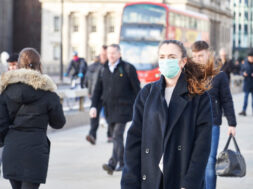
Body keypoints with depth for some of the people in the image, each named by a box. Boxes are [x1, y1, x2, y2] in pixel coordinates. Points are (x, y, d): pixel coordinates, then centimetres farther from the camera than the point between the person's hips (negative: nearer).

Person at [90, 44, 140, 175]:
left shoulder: (128, 68, -2)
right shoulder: (103, 70, 11)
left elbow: (136, 89, 0)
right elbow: (98, 90, 13)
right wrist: (94, 106, 1)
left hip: (123, 108, -5)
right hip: (109, 108, 5)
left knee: (117, 135, -15)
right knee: (116, 136, 10)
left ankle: (113, 163, -23)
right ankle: (121, 163, 20)